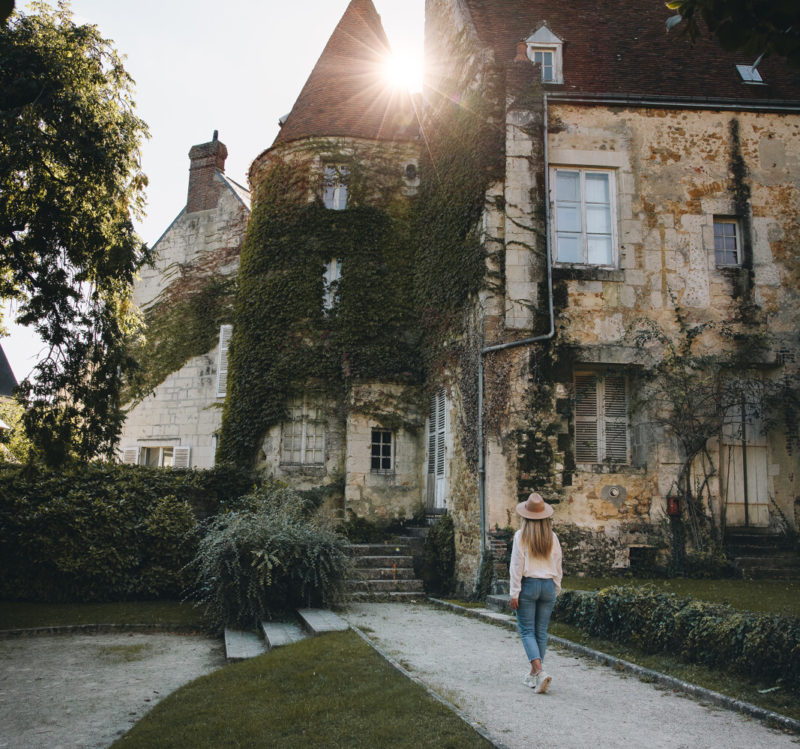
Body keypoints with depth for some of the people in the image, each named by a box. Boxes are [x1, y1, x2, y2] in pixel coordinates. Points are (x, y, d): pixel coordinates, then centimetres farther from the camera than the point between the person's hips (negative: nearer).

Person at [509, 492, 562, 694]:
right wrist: (556, 590, 18)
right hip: (548, 586, 4)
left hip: (527, 585, -4)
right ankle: (533, 675, 18)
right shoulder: (552, 537, 3)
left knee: (527, 630, 2)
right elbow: (558, 566, 8)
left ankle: (539, 671, -15)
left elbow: (516, 566, -9)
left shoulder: (521, 536, -8)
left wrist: (514, 593, -6)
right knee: (541, 631, 11)